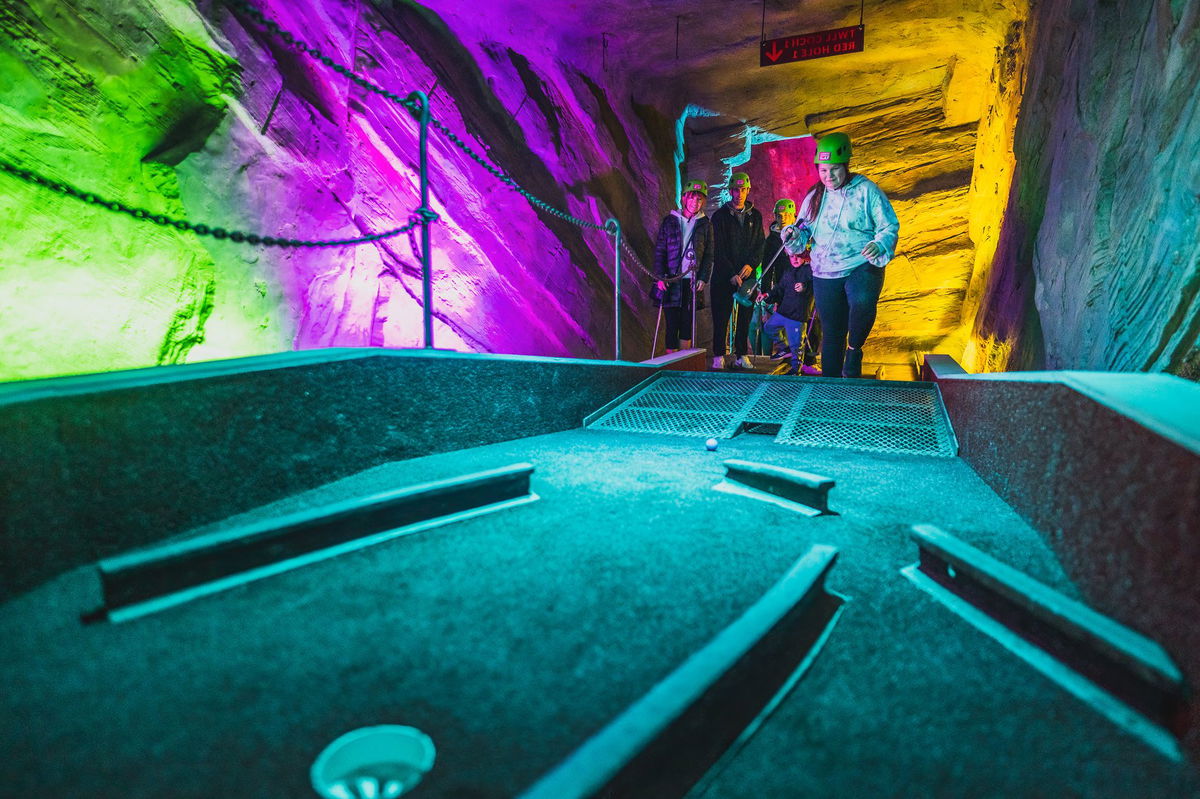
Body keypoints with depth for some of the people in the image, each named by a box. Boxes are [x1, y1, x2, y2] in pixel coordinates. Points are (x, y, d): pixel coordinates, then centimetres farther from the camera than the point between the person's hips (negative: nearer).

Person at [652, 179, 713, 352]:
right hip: (671, 281, -1)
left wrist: (703, 278, -4)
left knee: (687, 324, 5)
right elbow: (659, 250, 3)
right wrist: (660, 277, -6)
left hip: (692, 281, 1)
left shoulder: (705, 224, 8)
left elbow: (709, 255, 7)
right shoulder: (669, 221, 6)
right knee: (671, 324, -4)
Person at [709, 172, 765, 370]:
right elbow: (718, 249, -4)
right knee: (721, 318, -3)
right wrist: (731, 274, -12)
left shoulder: (755, 216, 13)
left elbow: (760, 244, 9)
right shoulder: (720, 215, 2)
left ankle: (742, 356, 10)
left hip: (747, 274, 3)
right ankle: (718, 357, 2)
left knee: (745, 318, 3)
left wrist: (751, 264, -9)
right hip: (724, 276, -3)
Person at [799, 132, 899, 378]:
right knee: (831, 331, 8)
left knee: (863, 303, -35)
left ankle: (854, 350, -8)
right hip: (825, 273, 4)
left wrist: (879, 245, -24)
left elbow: (889, 226, -3)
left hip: (861, 266, -4)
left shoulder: (866, 190, -3)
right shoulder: (814, 196, 9)